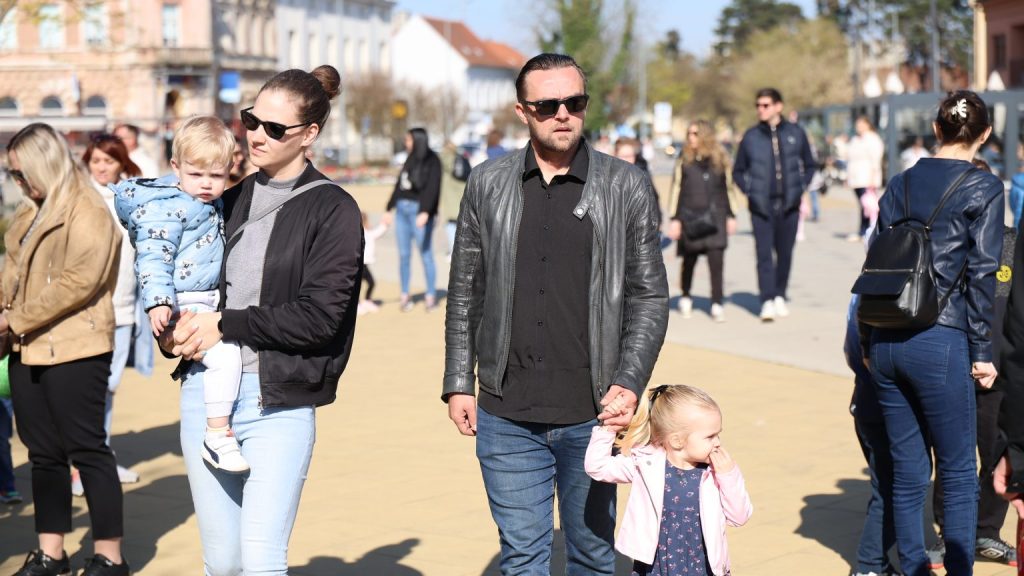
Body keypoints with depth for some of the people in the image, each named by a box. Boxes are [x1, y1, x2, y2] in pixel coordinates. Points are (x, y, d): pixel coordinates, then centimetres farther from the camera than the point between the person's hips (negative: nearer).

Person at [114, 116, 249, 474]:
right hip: (183, 307, -10)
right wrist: (158, 301, -32)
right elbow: (153, 258, -22)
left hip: (209, 302, 10)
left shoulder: (212, 206, 12)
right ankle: (217, 435, -22)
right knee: (224, 355, -28)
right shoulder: (169, 209, -16)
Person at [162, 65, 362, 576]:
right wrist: (172, 326, 1)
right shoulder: (230, 199, 12)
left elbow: (320, 315, -13)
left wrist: (225, 325, -11)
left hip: (279, 402, -5)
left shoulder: (332, 210, -4)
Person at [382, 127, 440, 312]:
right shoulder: (410, 160, 15)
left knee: (425, 254, -4)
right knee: (404, 254, 6)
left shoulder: (432, 161, -6)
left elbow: (432, 188, -16)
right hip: (402, 209, 7)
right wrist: (389, 208, 19)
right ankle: (405, 295, 10)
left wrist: (424, 212, -26)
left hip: (419, 210, -7)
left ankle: (431, 295, 3)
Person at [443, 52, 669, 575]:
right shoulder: (487, 185, 5)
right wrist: (459, 383, 6)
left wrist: (629, 384, -9)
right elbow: (464, 293, 10)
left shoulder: (627, 187, 1)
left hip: (592, 415, -1)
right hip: (506, 416, 1)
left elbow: (649, 297, 1)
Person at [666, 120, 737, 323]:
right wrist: (674, 219, -4)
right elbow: (676, 190, 1)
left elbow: (726, 189, 13)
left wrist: (730, 216, 12)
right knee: (689, 261, 8)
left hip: (714, 217, 0)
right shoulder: (684, 160, 3)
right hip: (690, 218, 0)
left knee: (716, 260, -11)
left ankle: (717, 305, -10)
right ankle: (685, 299, 29)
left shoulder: (718, 159, 7)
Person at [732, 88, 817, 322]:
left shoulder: (795, 133, 5)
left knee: (785, 253, 7)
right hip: (761, 206, -1)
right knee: (764, 254, -8)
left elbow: (810, 165, 17)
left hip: (789, 205, 1)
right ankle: (767, 302, -9)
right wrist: (749, 191, 1)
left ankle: (780, 296, 23)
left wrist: (800, 188, 5)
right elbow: (738, 171, 14)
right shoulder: (750, 137, 4)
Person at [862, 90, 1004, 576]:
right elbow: (981, 275, -7)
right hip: (940, 342, -5)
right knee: (958, 473, 5)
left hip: (886, 341, 5)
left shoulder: (899, 185, 11)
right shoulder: (984, 189, -3)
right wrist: (983, 352, -3)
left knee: (908, 470, 13)